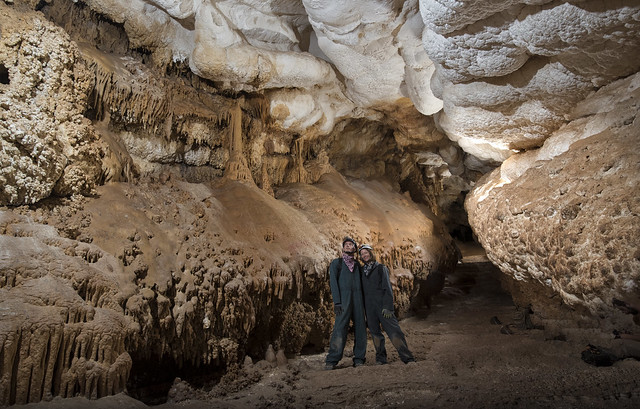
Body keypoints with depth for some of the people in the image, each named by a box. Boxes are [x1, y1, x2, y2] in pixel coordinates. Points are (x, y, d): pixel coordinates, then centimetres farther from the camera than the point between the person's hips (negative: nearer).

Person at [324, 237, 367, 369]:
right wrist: (336, 302, -11)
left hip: (358, 299, 4)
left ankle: (359, 359, 6)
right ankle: (331, 361, -10)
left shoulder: (358, 265, 22)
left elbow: (362, 283, 19)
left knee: (360, 328, -1)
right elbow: (333, 282, 1)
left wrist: (365, 302, 8)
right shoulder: (336, 263, 12)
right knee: (340, 328, -12)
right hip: (344, 298, -4)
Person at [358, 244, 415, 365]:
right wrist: (363, 307, 9)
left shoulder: (380, 268, 4)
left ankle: (407, 358, -7)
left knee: (393, 330, -10)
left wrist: (387, 306, -13)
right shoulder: (362, 270, 16)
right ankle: (380, 358, 13)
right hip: (369, 306, 4)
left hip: (382, 304, -4)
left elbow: (387, 287, -3)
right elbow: (362, 289, 16)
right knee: (375, 332, 4)